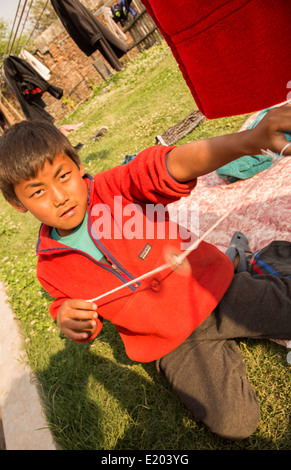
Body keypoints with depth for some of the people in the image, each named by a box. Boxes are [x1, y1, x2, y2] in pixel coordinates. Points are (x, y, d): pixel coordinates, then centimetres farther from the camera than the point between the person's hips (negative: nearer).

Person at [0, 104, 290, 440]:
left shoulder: (115, 188, -14)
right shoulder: (51, 270, -4)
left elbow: (174, 166, -31)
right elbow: (71, 301, 12)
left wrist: (250, 140, -50)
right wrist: (67, 320, -15)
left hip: (211, 289, -1)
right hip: (172, 345, 2)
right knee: (233, 424, -9)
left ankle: (249, 262, 22)